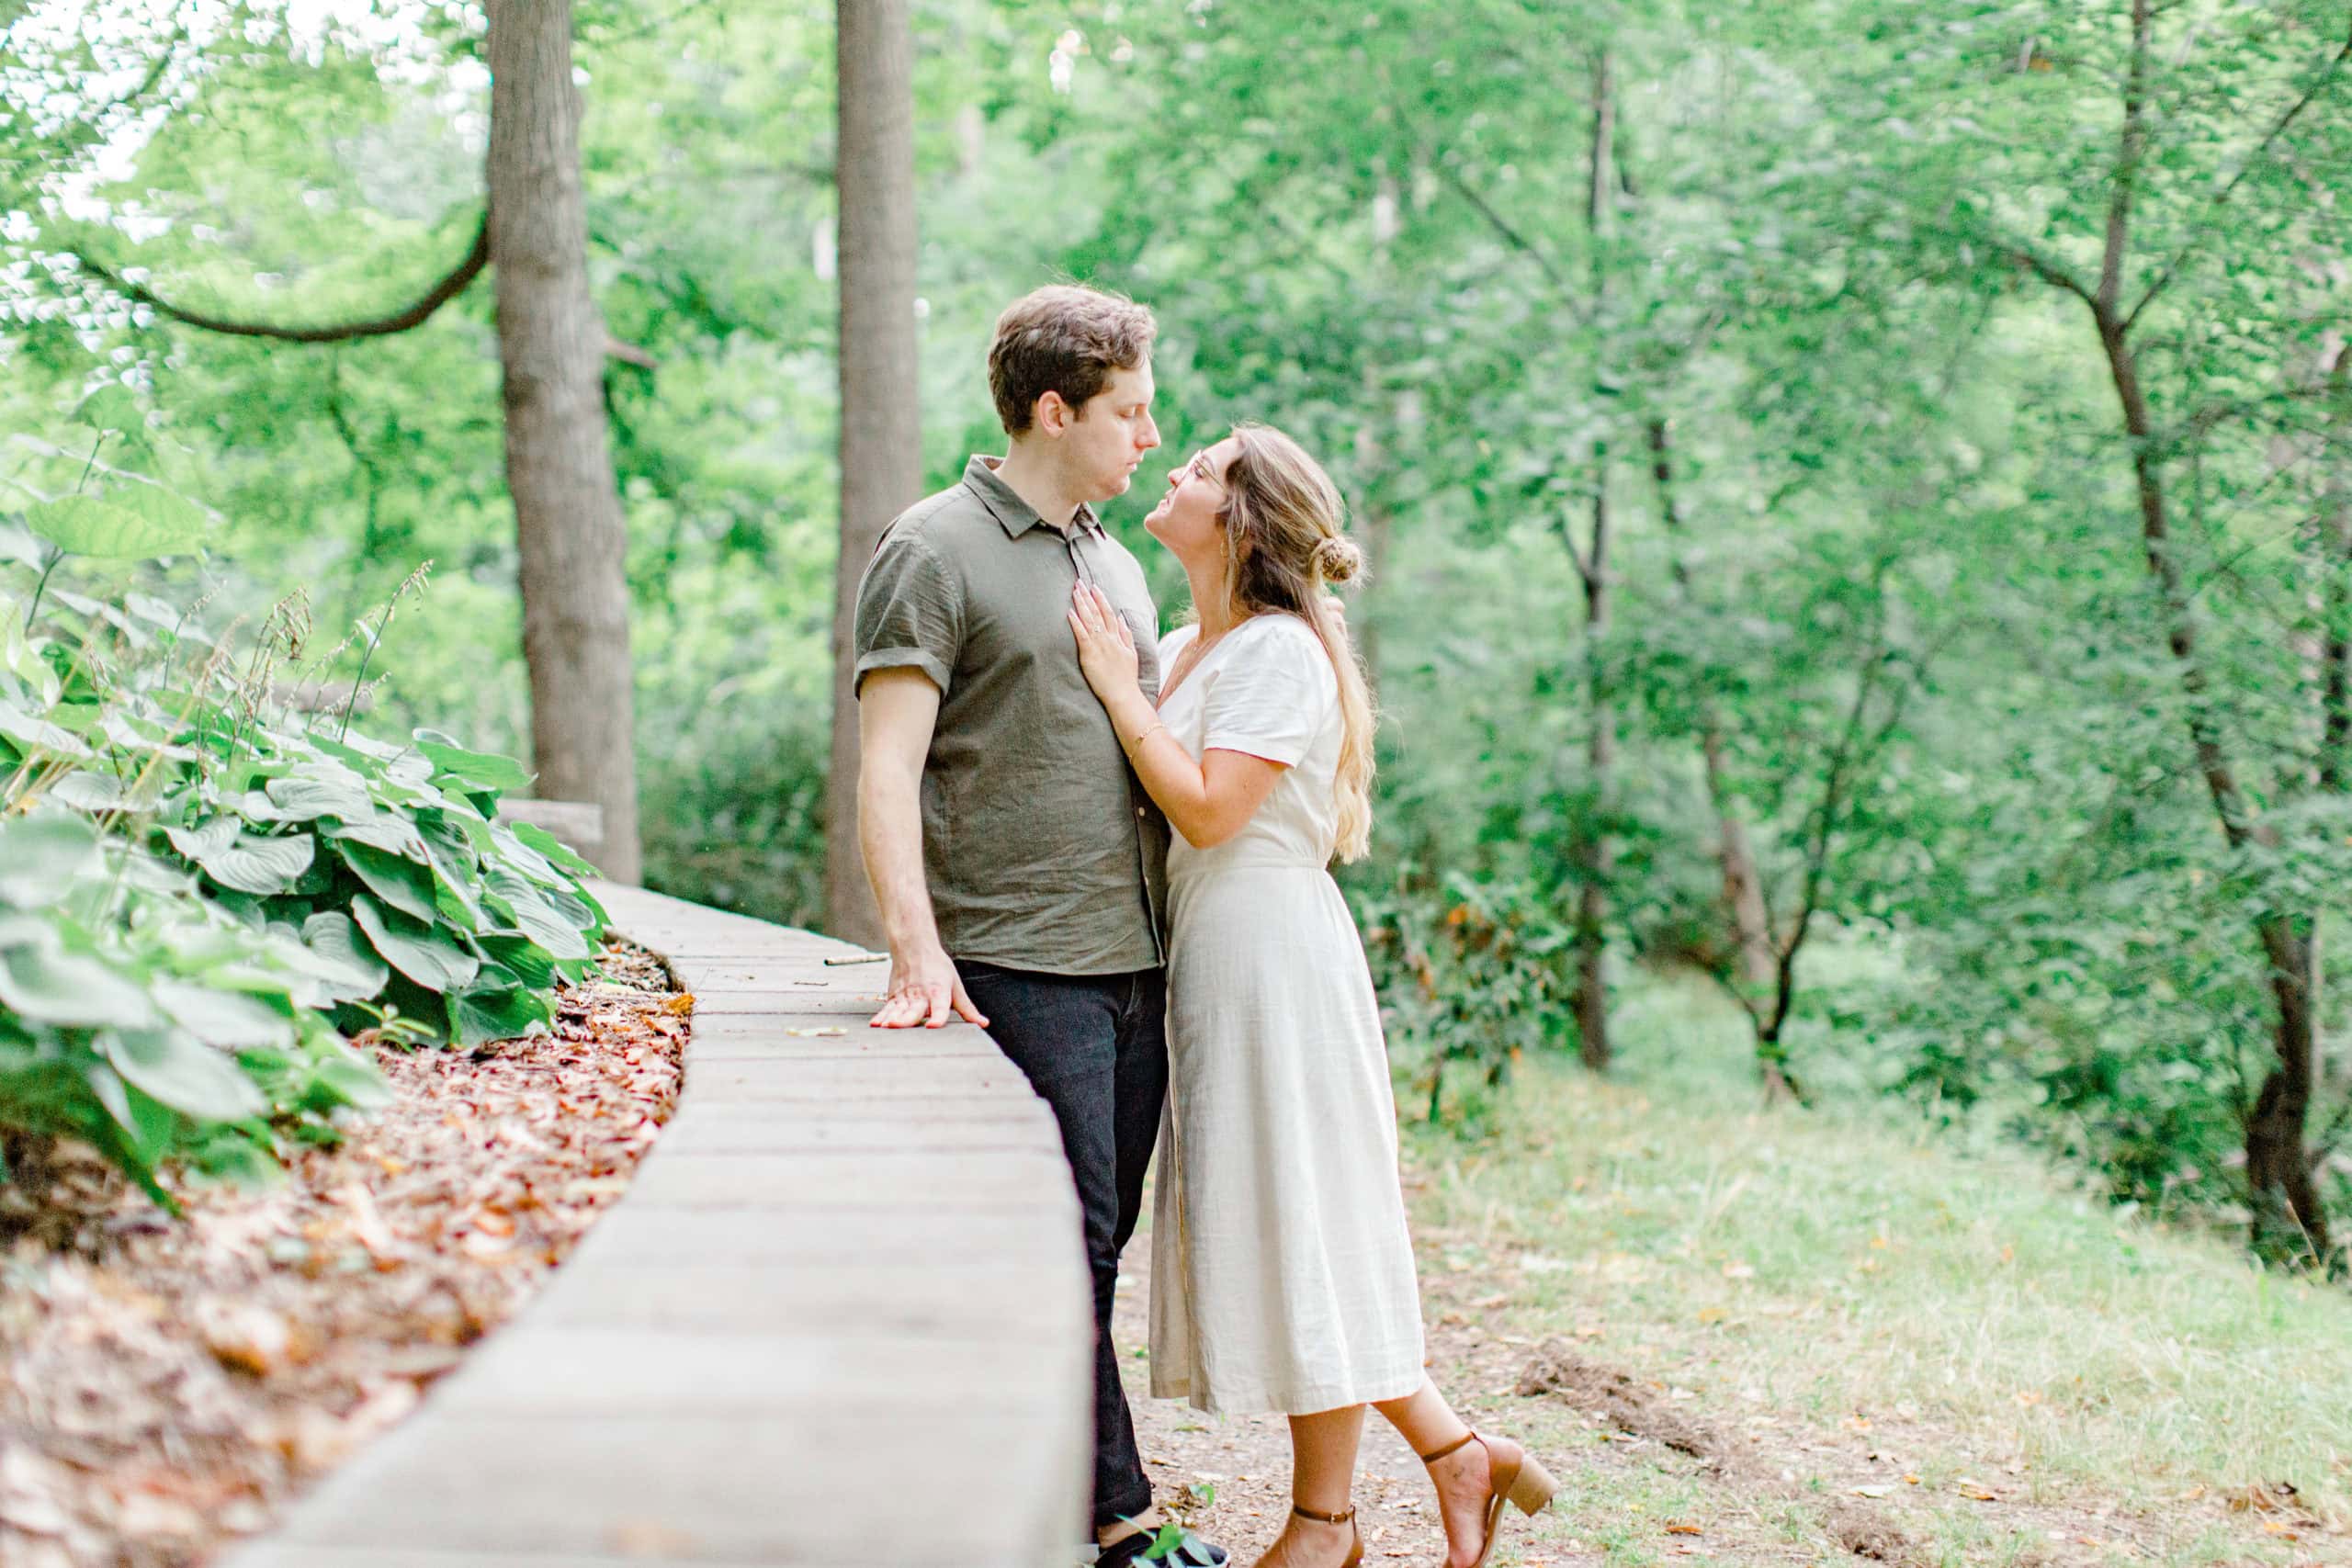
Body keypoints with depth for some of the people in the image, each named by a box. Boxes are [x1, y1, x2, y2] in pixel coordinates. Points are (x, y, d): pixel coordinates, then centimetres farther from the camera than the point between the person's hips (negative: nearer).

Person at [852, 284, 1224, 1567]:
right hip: (1019, 965, -7)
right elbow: (888, 766, -11)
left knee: (1095, 1247, 9)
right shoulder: (936, 551, -4)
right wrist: (916, 954, -21)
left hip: (1136, 963, 7)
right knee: (1072, 1244, -6)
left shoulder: (1118, 566, 19)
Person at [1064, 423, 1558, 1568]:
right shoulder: (1174, 654, 14)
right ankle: (1454, 1450, 19)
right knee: (1256, 1230, 11)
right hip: (1206, 962, 9)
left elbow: (1206, 809, -21)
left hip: (1275, 958, -9)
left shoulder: (1281, 652, -12)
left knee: (1298, 1226, -1)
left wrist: (1122, 691, -14)